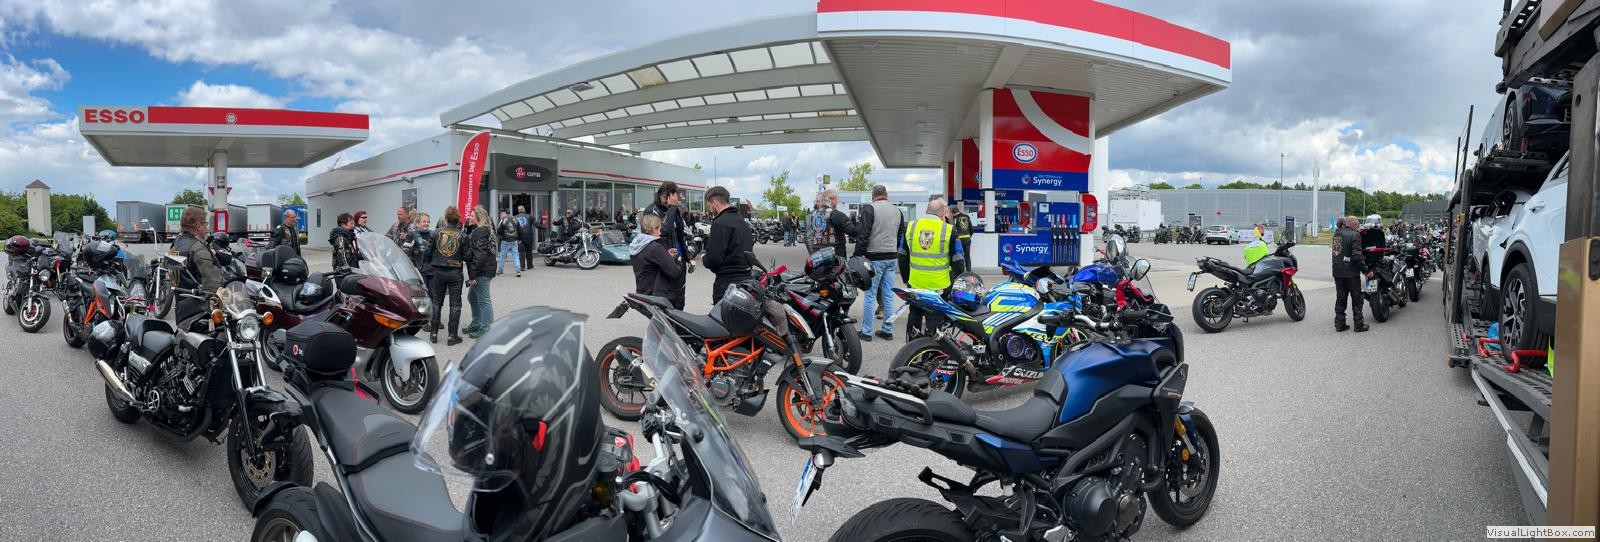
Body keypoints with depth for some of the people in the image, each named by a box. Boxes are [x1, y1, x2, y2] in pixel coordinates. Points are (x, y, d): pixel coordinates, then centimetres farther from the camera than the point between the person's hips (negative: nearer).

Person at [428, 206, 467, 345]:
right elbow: (465, 255, -4)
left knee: (437, 302, 15)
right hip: (455, 272, -2)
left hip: (439, 271, 2)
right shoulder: (462, 235, -8)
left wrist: (430, 264, 17)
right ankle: (452, 336, 4)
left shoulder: (436, 233, -4)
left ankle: (433, 333, 19)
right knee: (455, 304, 5)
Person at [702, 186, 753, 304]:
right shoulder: (743, 221, 15)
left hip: (727, 281, -9)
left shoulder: (720, 223, -14)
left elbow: (714, 258, -19)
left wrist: (705, 259, 3)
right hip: (746, 277, 9)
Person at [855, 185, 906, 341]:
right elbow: (901, 233, 20)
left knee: (870, 295, -1)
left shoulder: (870, 208, -9)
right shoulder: (897, 210, 13)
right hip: (892, 258, 6)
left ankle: (866, 332, 2)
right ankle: (888, 331, 14)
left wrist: (858, 255, -8)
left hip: (875, 258, -6)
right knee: (889, 295, 10)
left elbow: (863, 234, -13)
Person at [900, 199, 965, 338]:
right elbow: (957, 260, -5)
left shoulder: (910, 227, 2)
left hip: (915, 284, 3)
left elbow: (902, 257, 10)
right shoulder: (949, 230, -9)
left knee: (915, 316, 18)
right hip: (940, 286, -3)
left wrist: (906, 278, 21)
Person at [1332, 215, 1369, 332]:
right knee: (1356, 299, 5)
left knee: (1340, 298, 12)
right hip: (1351, 273, -6)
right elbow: (1357, 256, -18)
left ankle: (1339, 324, 13)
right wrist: (1365, 270, -11)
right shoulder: (1354, 235, -13)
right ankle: (1358, 325, 9)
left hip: (1337, 271, 6)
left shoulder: (1336, 233, 7)